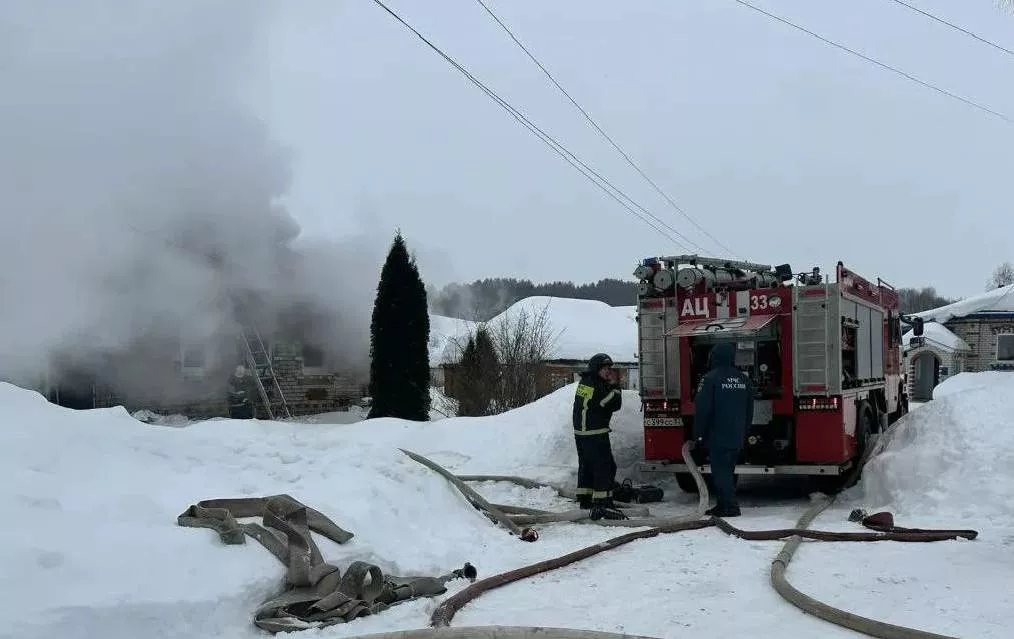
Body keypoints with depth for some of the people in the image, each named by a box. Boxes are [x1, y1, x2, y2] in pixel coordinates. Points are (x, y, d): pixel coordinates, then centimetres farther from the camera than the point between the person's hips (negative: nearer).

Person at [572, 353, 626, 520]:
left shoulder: (584, 382, 7)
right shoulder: (598, 387, -18)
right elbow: (615, 404, -12)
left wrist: (610, 384, 6)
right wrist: (614, 384, -5)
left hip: (580, 432, 9)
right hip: (595, 434, -9)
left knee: (586, 466, 18)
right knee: (605, 467, -8)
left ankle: (584, 499, 28)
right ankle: (603, 505, -12)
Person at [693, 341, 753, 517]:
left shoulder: (710, 378, -12)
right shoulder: (743, 379, 9)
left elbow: (703, 410, -13)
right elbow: (750, 410, 15)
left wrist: (699, 434, -4)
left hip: (718, 437, -7)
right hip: (738, 437, 7)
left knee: (720, 472, -3)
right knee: (728, 471, 15)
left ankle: (730, 506, -8)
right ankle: (723, 505, 20)